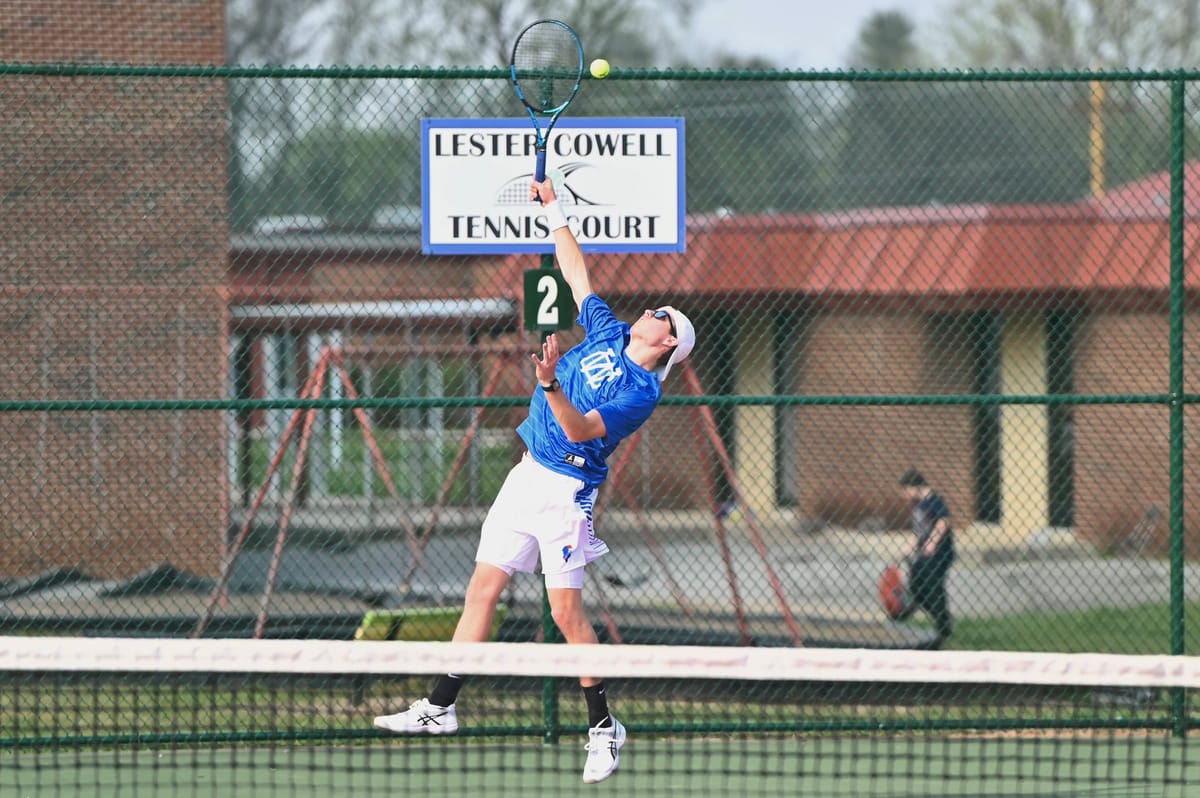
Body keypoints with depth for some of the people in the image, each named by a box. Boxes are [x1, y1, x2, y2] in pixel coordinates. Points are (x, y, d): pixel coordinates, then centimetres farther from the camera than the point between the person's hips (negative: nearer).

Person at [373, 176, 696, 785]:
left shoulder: (642, 391, -12)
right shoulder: (606, 334, 10)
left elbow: (583, 428, -25)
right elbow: (576, 272, 22)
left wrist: (551, 386, -39)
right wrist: (554, 211, 21)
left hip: (566, 488, -8)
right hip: (526, 476, 8)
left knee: (566, 610, -12)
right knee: (482, 590, 7)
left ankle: (603, 728, -2)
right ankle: (441, 707, 10)